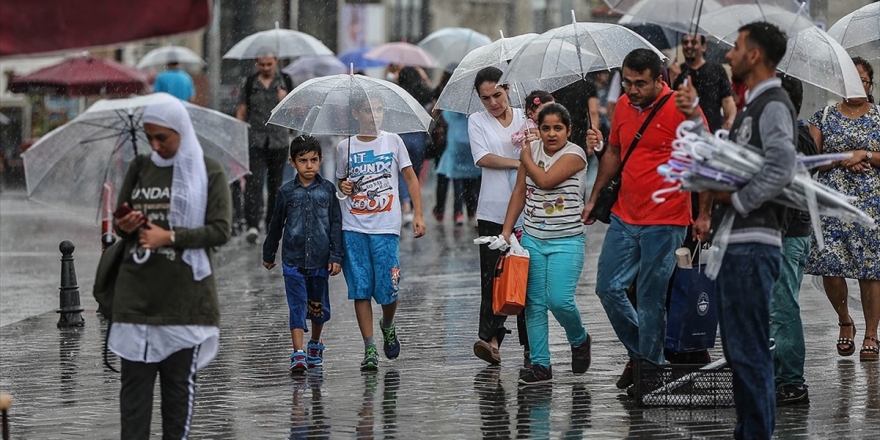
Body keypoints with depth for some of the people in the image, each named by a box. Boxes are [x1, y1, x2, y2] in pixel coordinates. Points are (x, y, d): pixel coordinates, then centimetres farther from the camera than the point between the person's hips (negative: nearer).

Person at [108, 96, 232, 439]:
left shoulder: (208, 172, -1)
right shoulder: (139, 169, 11)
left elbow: (220, 231, -7)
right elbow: (120, 221, 18)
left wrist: (170, 237, -16)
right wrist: (123, 227, -6)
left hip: (184, 296, -3)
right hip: (136, 294, 3)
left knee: (179, 382, 4)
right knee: (134, 381, 0)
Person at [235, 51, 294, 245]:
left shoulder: (285, 81, 7)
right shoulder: (250, 83, 5)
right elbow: (241, 112, 7)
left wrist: (286, 101, -11)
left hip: (279, 141, 2)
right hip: (255, 140, -2)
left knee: (275, 185, 8)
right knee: (254, 182, -15)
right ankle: (253, 226, -23)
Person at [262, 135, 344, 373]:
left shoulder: (328, 190, 1)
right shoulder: (287, 191, 0)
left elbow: (336, 225, 2)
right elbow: (276, 225, 11)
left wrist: (336, 257, -3)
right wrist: (268, 254, 18)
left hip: (320, 260, 1)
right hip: (293, 260, -1)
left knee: (319, 307, 13)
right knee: (297, 307, -7)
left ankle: (315, 344, 36)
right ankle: (298, 353, -11)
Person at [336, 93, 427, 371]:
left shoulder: (393, 141, 4)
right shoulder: (345, 148, 7)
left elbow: (410, 178, 6)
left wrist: (418, 214, -3)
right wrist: (344, 187, -4)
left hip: (385, 227, -1)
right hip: (354, 228, 1)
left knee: (387, 289, -4)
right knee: (360, 289, -2)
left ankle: (388, 327, 28)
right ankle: (369, 349, 3)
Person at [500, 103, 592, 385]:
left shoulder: (574, 154, -9)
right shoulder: (532, 150, 7)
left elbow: (546, 180, -21)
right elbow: (519, 192, 12)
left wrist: (526, 159, -5)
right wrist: (506, 230, 8)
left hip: (566, 241, -5)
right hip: (532, 238, 5)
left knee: (559, 300, -14)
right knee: (534, 302, 2)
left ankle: (579, 340, 16)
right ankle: (540, 364, 6)